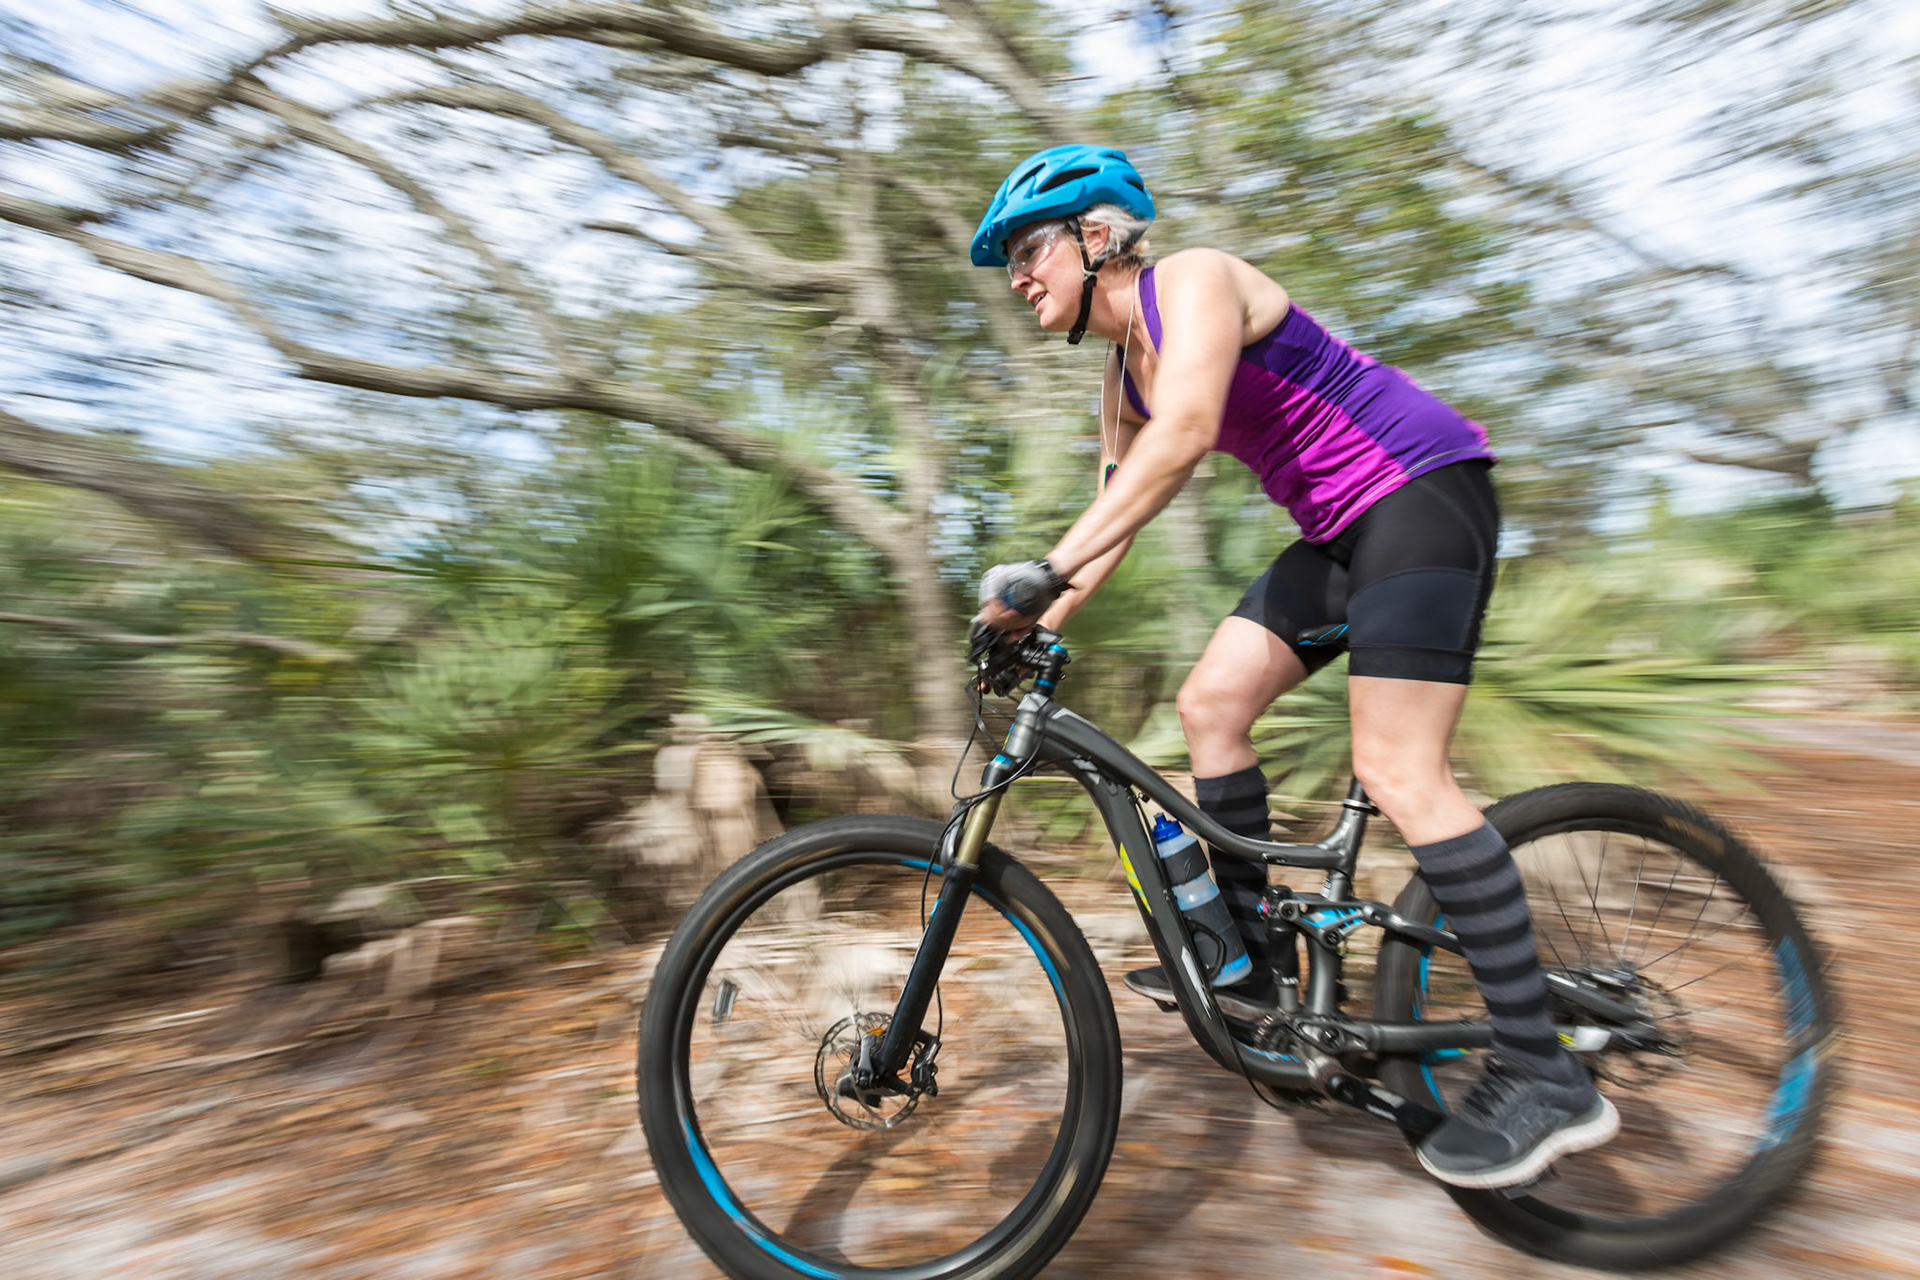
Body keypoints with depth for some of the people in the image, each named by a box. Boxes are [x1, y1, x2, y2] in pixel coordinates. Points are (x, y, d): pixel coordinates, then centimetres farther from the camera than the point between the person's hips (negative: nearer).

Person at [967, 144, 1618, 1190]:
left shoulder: (1193, 279, -13)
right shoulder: (1124, 376, 13)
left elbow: (1187, 433, -31)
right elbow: (1117, 510, 14)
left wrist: (1044, 569, -36)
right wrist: (1036, 625, 7)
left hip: (1422, 485, -9)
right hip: (1343, 529, 9)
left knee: (1397, 771, -16)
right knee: (1209, 705, 1)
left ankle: (1545, 1078, -5)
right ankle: (1244, 961, 12)